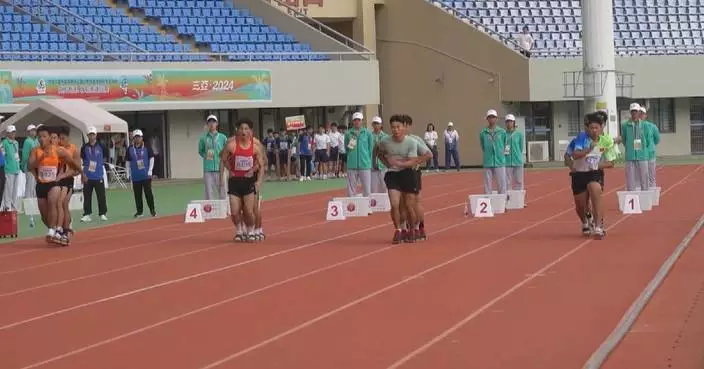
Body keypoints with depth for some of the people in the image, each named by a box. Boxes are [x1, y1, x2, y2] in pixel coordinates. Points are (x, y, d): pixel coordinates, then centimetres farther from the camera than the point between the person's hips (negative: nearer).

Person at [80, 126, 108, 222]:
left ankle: (103, 214, 10)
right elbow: (81, 161, 5)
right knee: (87, 196, 2)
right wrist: (82, 174, -2)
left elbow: (105, 157, 11)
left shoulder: (101, 146, 1)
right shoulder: (84, 147, 3)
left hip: (99, 176, -1)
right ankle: (87, 215, 6)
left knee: (101, 196, 1)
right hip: (87, 177, 1)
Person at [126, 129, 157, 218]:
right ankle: (140, 212, 11)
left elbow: (151, 158, 3)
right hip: (135, 176, 2)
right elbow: (128, 162, 9)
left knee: (148, 192, -2)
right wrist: (128, 173, 3)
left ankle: (152, 210, 7)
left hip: (146, 175, -2)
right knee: (137, 194, 4)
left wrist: (150, 170, -4)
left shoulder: (146, 147, -1)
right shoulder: (130, 149, 3)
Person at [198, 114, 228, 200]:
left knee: (222, 192, 1)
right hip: (208, 170, 1)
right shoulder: (203, 138, 5)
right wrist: (206, 156, 3)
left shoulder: (222, 137, 3)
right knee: (209, 193, 2)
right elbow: (200, 151, 16)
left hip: (220, 168, 0)